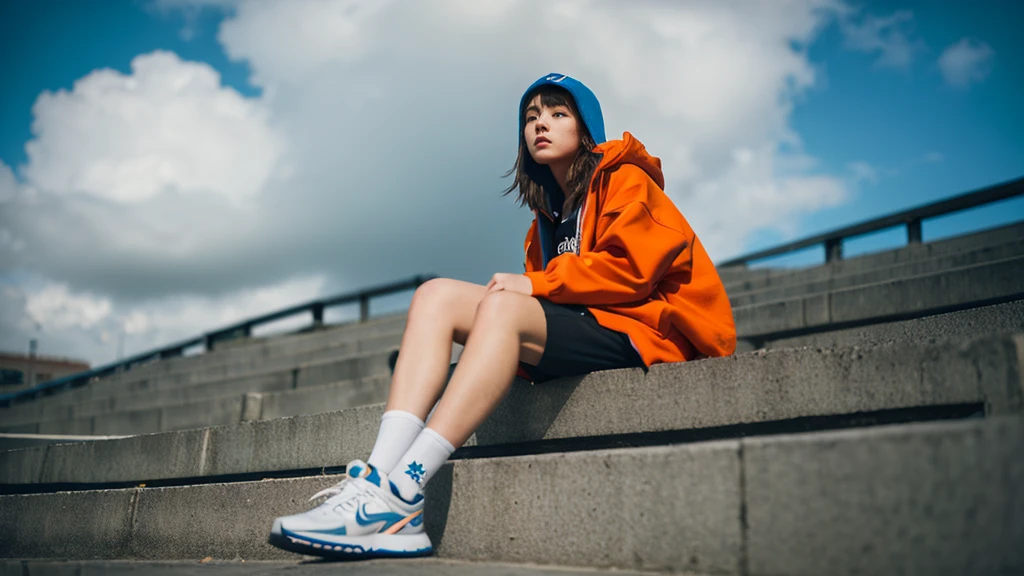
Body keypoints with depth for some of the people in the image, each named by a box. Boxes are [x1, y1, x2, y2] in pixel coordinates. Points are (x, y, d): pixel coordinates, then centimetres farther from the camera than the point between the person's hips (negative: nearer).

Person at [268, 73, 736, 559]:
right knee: (436, 295, -10)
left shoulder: (626, 181, 3)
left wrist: (535, 284, -11)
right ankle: (377, 478, -30)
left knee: (502, 306, -33)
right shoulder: (547, 217, 24)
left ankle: (400, 499, -42)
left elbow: (631, 270, -11)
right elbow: (552, 290, 15)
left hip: (642, 328, -7)